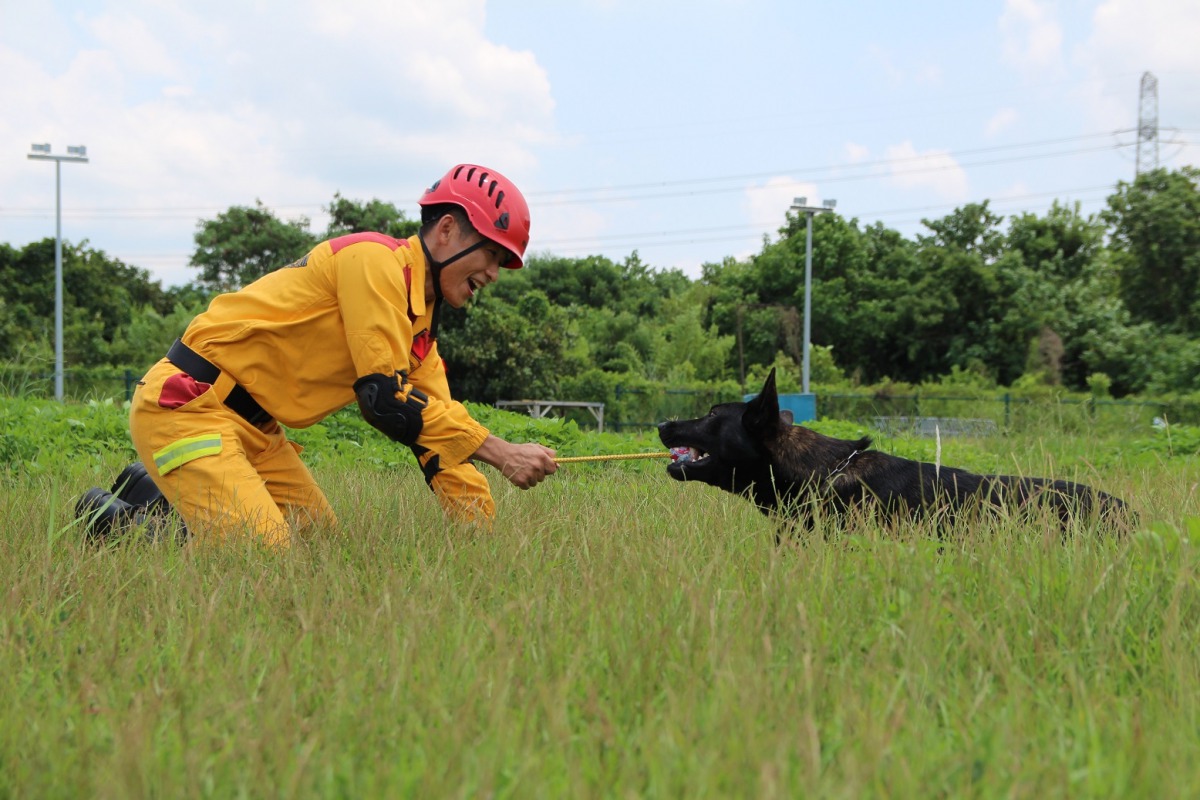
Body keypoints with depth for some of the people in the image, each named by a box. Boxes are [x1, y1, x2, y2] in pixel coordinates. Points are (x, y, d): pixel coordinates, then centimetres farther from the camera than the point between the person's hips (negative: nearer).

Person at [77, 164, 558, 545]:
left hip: (253, 427, 10)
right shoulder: (376, 259, -16)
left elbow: (440, 430, 11)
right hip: (186, 406, -10)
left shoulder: (419, 321, 13)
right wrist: (501, 453, -20)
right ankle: (118, 524, 1)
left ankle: (153, 495, 20)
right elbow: (385, 397, -22)